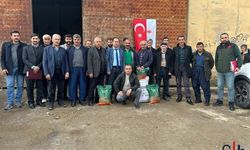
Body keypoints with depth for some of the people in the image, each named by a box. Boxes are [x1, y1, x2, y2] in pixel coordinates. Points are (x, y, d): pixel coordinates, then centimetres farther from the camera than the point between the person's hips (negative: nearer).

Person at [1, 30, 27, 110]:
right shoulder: (5, 45, 6)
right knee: (10, 86, 2)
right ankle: (10, 103, 9)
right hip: (9, 69, 1)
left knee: (20, 86, 7)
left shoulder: (24, 46, 1)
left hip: (20, 69, 0)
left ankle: (18, 101, 20)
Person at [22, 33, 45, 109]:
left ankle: (39, 101, 16)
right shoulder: (26, 48, 9)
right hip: (29, 70, 0)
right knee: (30, 88, 4)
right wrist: (32, 67, -12)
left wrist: (38, 67, -11)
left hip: (39, 71, 1)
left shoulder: (42, 48, 10)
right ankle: (31, 102, 14)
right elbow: (24, 59, 0)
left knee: (40, 87, 3)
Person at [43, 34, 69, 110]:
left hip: (61, 72, 2)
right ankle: (51, 103, 16)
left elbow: (66, 61, 8)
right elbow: (44, 62, -1)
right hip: (51, 72, -2)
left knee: (61, 88, 9)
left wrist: (67, 71, -2)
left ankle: (60, 101, 24)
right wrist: (46, 73, -9)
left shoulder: (63, 50, 10)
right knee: (51, 89, 5)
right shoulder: (47, 49, 3)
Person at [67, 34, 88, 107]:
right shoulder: (69, 49, 6)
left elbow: (87, 60, 5)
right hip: (73, 69, -1)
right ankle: (73, 100, 12)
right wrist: (68, 70, -4)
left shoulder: (85, 49, 8)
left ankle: (82, 99, 16)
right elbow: (67, 60, 3)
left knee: (82, 85, 5)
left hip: (82, 69, 1)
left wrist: (87, 70, -2)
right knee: (73, 85, 2)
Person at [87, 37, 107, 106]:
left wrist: (106, 70, 4)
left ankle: (98, 99, 19)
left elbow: (105, 60, 10)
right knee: (92, 87, 2)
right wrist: (90, 72, -12)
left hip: (102, 72, 4)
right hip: (94, 72, -4)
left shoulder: (104, 50, 11)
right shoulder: (91, 50, -1)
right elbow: (89, 62, -6)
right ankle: (90, 100, 12)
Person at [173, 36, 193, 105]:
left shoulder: (188, 48, 5)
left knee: (187, 84, -3)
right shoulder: (175, 49, 5)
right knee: (178, 83, 9)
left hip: (185, 68, -1)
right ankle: (179, 96, 20)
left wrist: (189, 63, -3)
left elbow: (191, 57, 7)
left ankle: (188, 98, -1)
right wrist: (173, 69, 0)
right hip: (177, 68, 1)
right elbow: (173, 59, 4)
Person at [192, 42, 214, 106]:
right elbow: (191, 62, 23)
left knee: (205, 87, -6)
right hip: (195, 73, 4)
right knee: (195, 86, 8)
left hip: (204, 73, -4)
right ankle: (198, 99, 22)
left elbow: (212, 63, 11)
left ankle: (207, 100, 3)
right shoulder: (193, 54, 11)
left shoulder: (208, 54, 2)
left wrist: (208, 70, 10)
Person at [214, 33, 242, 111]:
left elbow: (239, 57, 0)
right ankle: (219, 100, 22)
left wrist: (238, 66, -9)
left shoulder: (233, 46, 2)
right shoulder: (218, 47, 16)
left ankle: (231, 103, 6)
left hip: (229, 71, -5)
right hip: (220, 72, 5)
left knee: (230, 87, -3)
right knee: (219, 87, 10)